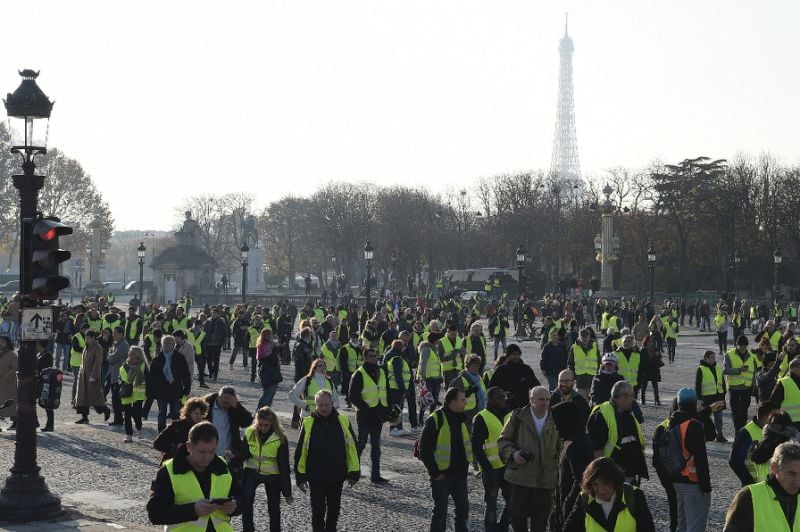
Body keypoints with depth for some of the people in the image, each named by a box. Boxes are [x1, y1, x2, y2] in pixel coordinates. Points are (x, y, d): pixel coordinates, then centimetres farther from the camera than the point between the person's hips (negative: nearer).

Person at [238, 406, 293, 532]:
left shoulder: (280, 438, -17)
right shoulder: (250, 433, -9)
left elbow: (284, 466, -12)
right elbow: (244, 453, 0)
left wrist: (287, 491, -10)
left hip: (272, 475, -1)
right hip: (252, 471, 2)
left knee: (273, 506, 10)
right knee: (245, 499, -21)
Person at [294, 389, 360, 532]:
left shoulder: (343, 422, -5)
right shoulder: (308, 424, -9)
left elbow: (352, 448, 1)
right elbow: (300, 451, -3)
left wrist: (354, 472, 0)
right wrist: (300, 476, -4)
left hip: (337, 476, 2)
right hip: (315, 477, -2)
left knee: (334, 509, 16)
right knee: (318, 510, 2)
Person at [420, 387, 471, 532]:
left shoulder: (462, 419, 7)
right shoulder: (435, 420, -15)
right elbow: (424, 449, -14)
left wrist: (465, 466, 11)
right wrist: (435, 472, -14)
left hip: (460, 474, 6)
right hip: (441, 475, -6)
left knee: (463, 508, 10)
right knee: (440, 510, 2)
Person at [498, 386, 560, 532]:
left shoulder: (555, 420, 4)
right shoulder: (518, 417, -1)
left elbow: (560, 446, 12)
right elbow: (503, 440, 5)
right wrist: (513, 453, -14)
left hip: (546, 478, 1)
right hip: (521, 475, -1)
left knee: (540, 520, 4)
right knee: (518, 515, -1)